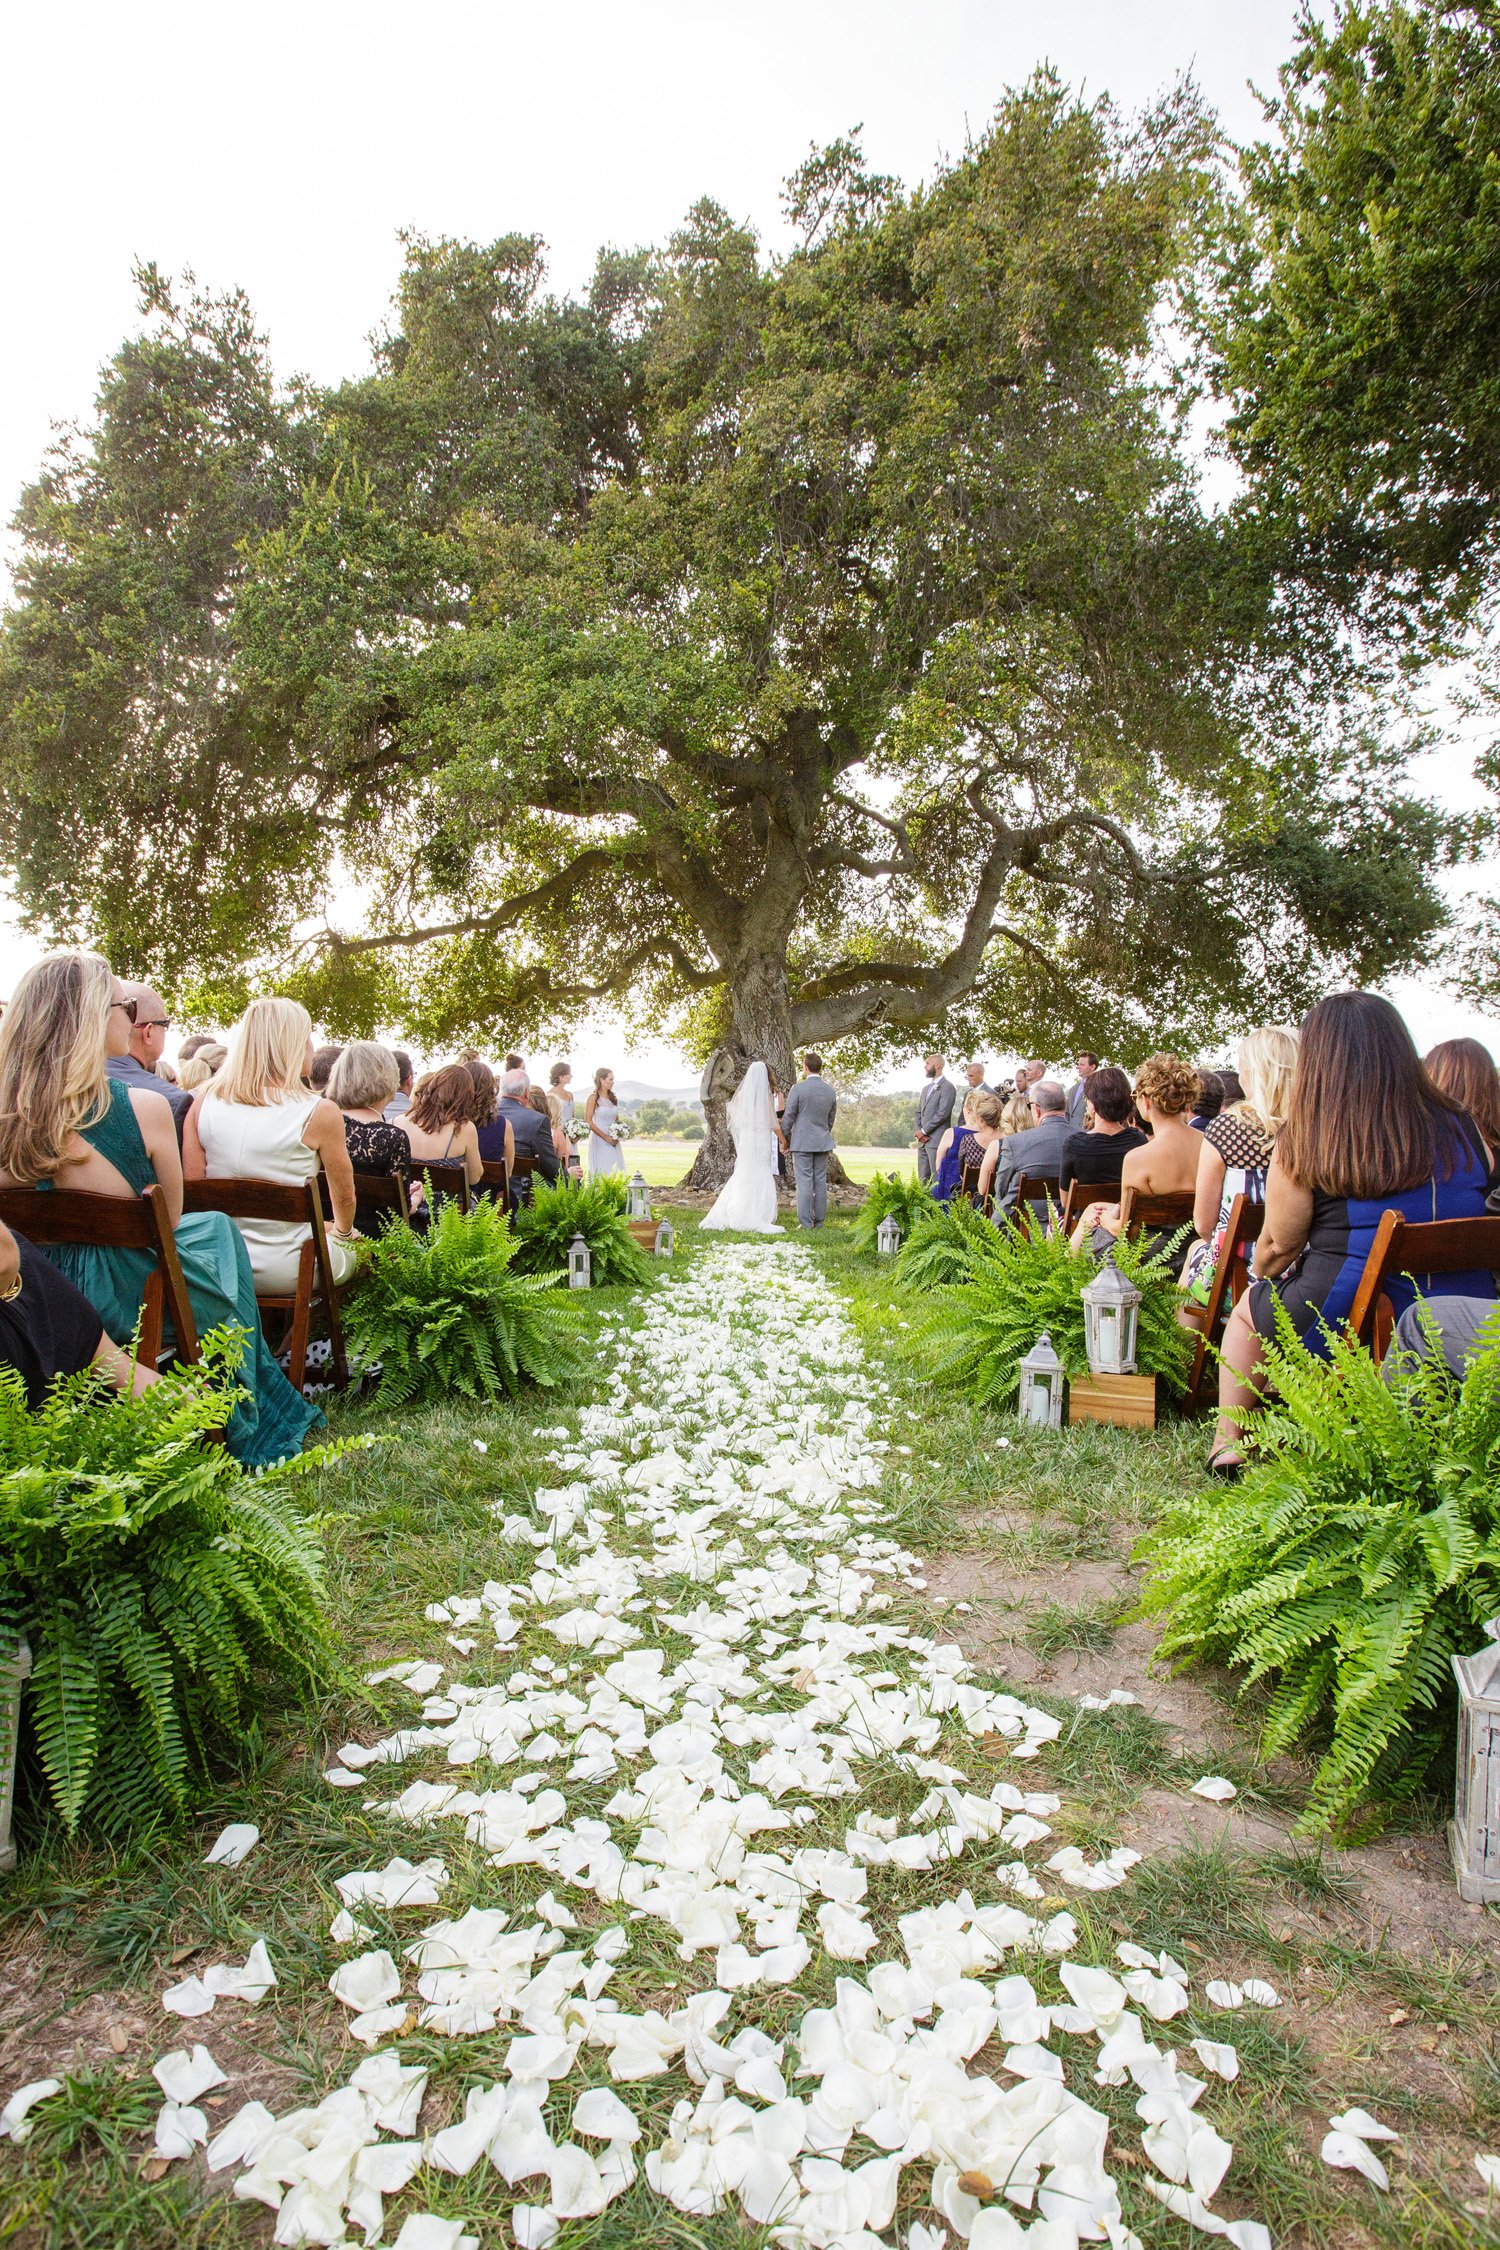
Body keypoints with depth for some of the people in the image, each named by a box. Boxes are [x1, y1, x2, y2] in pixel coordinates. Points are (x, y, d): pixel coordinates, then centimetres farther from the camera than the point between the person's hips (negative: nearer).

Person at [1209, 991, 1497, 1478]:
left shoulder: (1305, 1144, -14)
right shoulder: (1461, 1128, -1)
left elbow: (1277, 1247, -5)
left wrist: (1259, 1284, 17)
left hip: (1344, 1324, -5)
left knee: (1248, 1310, 25)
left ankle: (1228, 1446, 30)